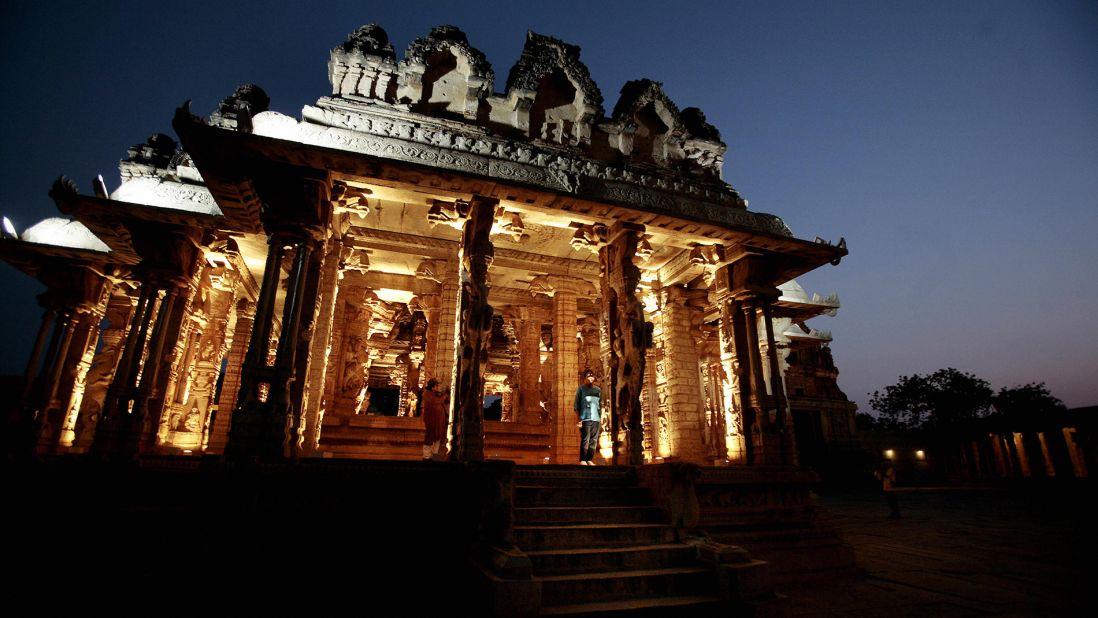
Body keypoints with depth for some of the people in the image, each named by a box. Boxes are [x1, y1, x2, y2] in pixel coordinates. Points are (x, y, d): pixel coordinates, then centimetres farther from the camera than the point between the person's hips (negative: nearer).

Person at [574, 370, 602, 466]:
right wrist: (578, 419, -7)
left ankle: (589, 460, 11)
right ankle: (582, 460, 0)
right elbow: (576, 405, 1)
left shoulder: (598, 390, 17)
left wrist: (601, 418, 12)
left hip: (596, 419, 5)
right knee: (585, 440, -6)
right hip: (585, 418, -5)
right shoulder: (581, 389, 4)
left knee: (594, 441, 4)